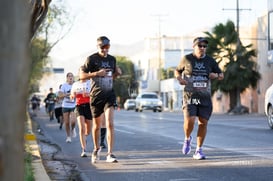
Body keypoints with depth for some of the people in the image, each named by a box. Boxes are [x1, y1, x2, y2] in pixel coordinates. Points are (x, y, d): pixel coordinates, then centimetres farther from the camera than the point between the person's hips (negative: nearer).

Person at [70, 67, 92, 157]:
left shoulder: (91, 83, 3)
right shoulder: (75, 84, 12)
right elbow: (71, 97, 21)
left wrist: (89, 94, -25)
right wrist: (72, 95, -3)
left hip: (89, 106, 0)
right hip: (79, 106, 0)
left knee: (88, 130, 9)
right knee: (81, 128, -17)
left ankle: (84, 137, 47)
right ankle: (84, 150, -19)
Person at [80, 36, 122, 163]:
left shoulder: (112, 59, 10)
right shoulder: (91, 59, -4)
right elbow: (82, 75, -5)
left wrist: (117, 73, 1)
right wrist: (97, 73, -18)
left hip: (109, 95, 2)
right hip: (96, 95, -2)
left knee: (110, 124, -13)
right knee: (97, 125, 11)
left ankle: (110, 154, -15)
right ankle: (96, 149, 35)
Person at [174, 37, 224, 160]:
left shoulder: (210, 61, 6)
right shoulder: (187, 59, 2)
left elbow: (221, 75, 14)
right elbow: (177, 71, 15)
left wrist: (216, 75, -9)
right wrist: (179, 79, -6)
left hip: (205, 96, 2)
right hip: (190, 95, -2)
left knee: (203, 122, 0)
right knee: (189, 121, -17)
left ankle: (198, 150, 11)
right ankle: (187, 139, 15)